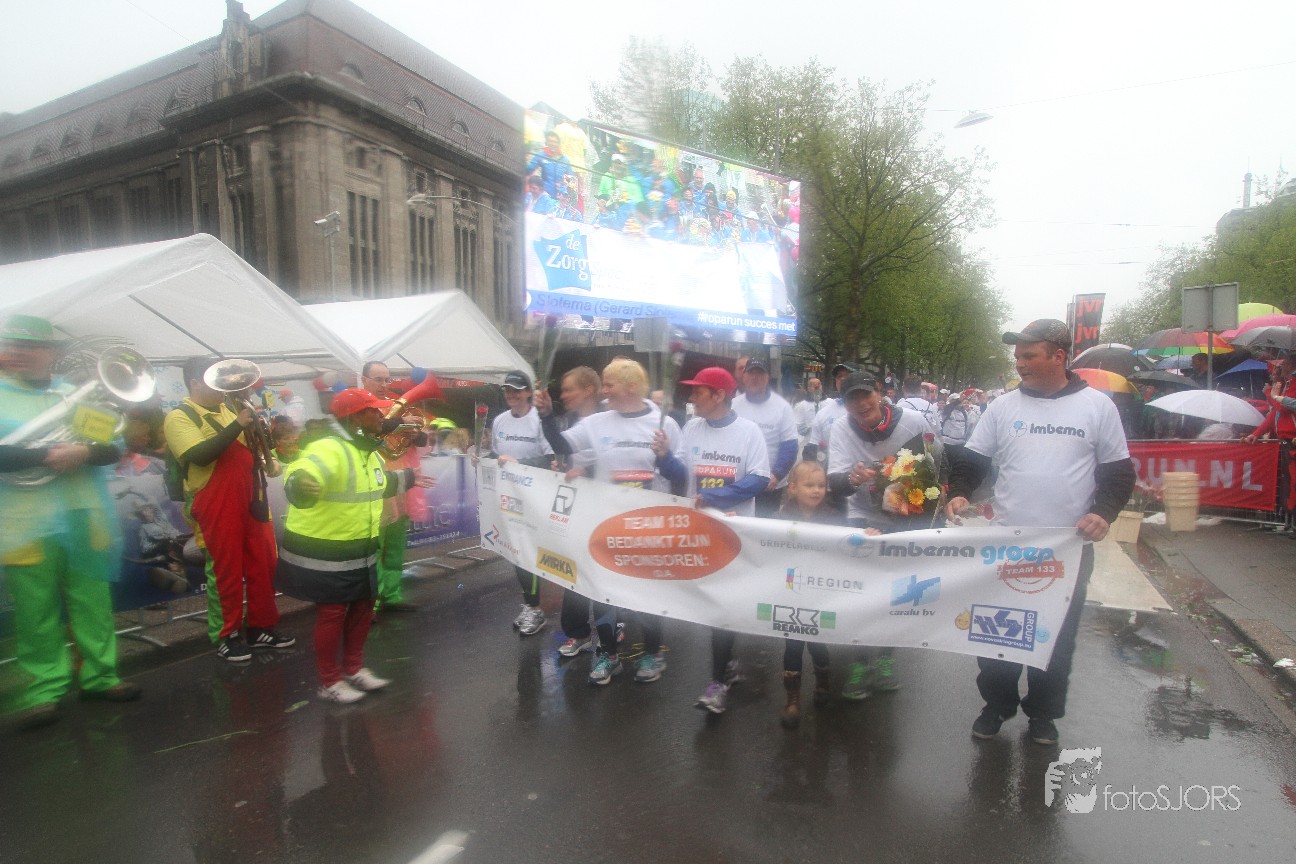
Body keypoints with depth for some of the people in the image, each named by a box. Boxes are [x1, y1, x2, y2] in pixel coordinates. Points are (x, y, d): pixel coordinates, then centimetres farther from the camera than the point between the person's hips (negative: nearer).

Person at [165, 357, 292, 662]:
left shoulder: (228, 410, 16)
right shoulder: (179, 417, -6)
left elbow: (252, 443, 24)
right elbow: (199, 456, -22)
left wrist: (269, 460, 3)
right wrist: (237, 425, -24)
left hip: (252, 499, 7)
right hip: (216, 506, -7)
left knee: (263, 564, 10)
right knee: (225, 571, 3)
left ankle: (262, 627, 23)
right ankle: (226, 636, 17)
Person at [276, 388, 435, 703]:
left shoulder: (369, 451, 7)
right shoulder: (328, 449, -25)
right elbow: (303, 476, -45)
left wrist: (407, 479, 41)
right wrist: (301, 484, -67)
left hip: (359, 551, 9)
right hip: (323, 553, -9)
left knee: (363, 608, 17)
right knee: (332, 614, 3)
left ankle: (353, 668, 37)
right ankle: (329, 682, 22)